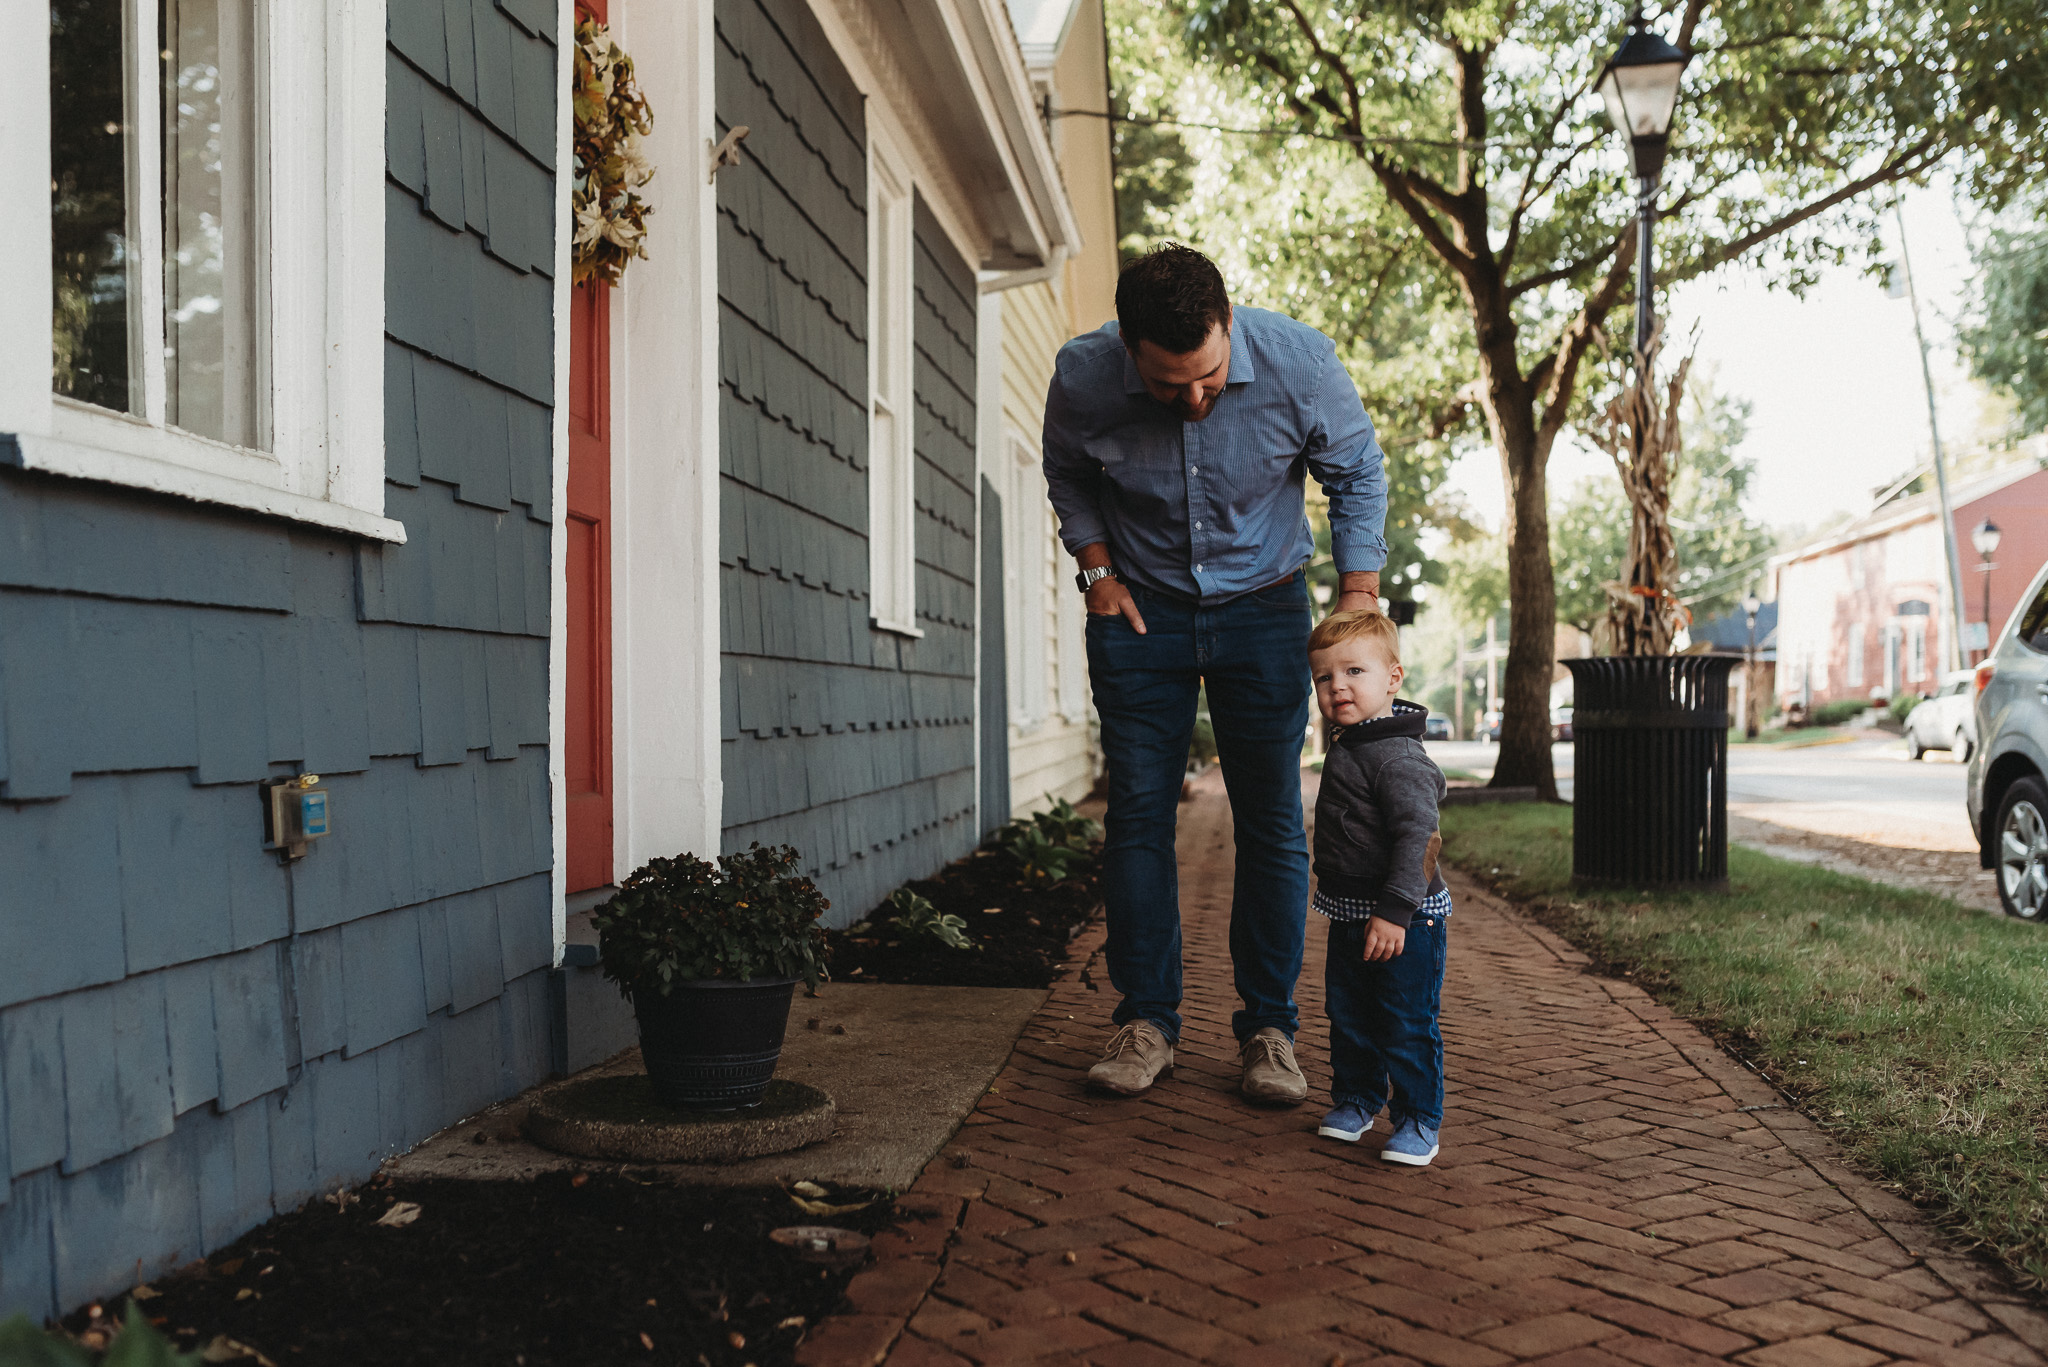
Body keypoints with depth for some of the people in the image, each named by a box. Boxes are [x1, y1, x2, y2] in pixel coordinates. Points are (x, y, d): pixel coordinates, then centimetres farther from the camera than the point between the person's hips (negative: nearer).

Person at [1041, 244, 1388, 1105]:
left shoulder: (1299, 363, -21)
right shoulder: (1083, 378, -19)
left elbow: (1357, 475, -3)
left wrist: (1359, 596, -8)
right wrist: (1098, 570, -5)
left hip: (1262, 607, 0)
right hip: (1141, 609, 1)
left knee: (1271, 823, -2)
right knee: (1139, 814, -2)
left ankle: (1268, 1028, 8)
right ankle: (1146, 1019, 9)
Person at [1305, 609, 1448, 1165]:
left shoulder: (1397, 757, -21)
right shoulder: (1345, 745, 9)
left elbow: (1416, 835, -26)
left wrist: (1394, 911, -29)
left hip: (1405, 920, -9)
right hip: (1351, 916, 9)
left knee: (1407, 1025, 0)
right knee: (1348, 1016, 18)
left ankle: (1418, 1120, 13)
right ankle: (1356, 1099, 34)